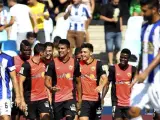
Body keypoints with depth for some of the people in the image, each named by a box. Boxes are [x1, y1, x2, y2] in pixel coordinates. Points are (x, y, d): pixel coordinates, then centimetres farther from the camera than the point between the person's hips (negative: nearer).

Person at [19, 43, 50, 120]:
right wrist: (22, 101, -16)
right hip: (30, 99, -4)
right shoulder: (27, 65, -12)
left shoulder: (44, 64, 7)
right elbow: (21, 83, -12)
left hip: (43, 98, 4)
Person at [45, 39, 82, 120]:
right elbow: (47, 80, -5)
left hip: (70, 98, -1)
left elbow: (78, 82, 10)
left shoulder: (75, 63, 2)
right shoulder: (53, 63, -2)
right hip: (57, 98, 1)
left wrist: (79, 98, 8)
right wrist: (51, 87, -27)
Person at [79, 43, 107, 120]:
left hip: (96, 99, 0)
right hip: (84, 99, 0)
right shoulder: (79, 64, 3)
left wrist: (101, 86, -34)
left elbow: (104, 78, -14)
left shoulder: (98, 64, -4)